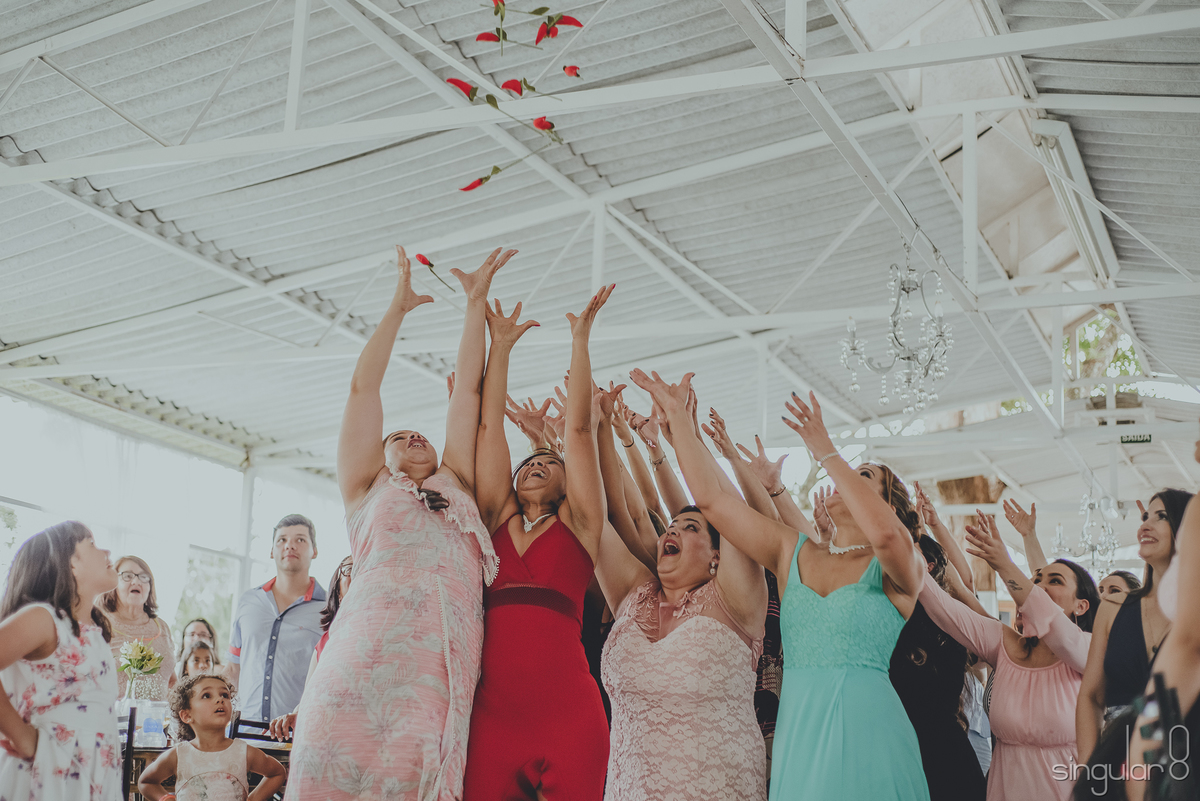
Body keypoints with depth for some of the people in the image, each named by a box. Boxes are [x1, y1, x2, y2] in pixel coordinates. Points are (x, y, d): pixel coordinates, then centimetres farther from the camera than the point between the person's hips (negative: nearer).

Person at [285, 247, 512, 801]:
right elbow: (363, 386, 25)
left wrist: (477, 302, 31)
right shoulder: (369, 491, 25)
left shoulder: (457, 490, 29)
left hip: (441, 668, 2)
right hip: (368, 649, -1)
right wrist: (398, 306, 32)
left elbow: (467, 389, 30)